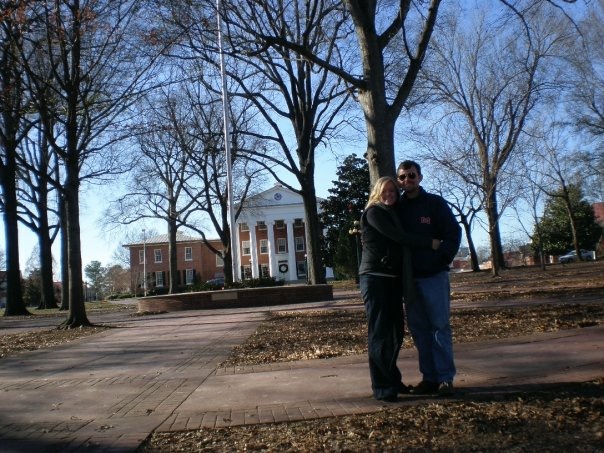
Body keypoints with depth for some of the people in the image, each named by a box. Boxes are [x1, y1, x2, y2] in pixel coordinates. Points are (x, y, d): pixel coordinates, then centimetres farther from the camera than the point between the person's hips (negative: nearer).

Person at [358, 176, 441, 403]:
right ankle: (381, 387, -3)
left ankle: (392, 380, 19)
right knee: (378, 332, -7)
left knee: (395, 330, 8)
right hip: (374, 277, -8)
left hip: (392, 278, 8)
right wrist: (429, 243, -9)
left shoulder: (392, 214, 22)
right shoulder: (373, 212, -3)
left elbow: (399, 240, 16)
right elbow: (397, 237, -13)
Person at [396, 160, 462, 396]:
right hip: (409, 278, 4)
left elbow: (454, 232, -4)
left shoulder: (435, 203, 0)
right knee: (419, 330, 8)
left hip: (434, 276, -4)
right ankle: (429, 377, 16)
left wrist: (442, 258, -11)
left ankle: (446, 378, 5)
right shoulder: (397, 208, 9)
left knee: (440, 326, -1)